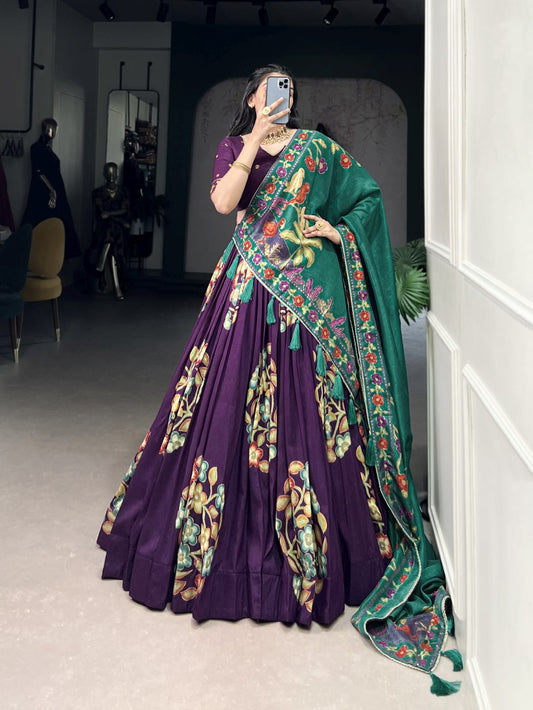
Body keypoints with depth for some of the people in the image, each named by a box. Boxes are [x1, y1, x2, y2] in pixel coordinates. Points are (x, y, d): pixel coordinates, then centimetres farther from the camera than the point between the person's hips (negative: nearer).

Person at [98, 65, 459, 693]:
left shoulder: (314, 146, 11)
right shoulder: (233, 145, 11)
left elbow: (369, 192, 15)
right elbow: (223, 201, -8)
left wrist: (338, 228, -1)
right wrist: (254, 142, -14)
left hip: (306, 287, 0)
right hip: (250, 285, 1)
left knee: (304, 406, -2)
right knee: (232, 396, 0)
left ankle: (308, 548, 9)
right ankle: (232, 534, 16)